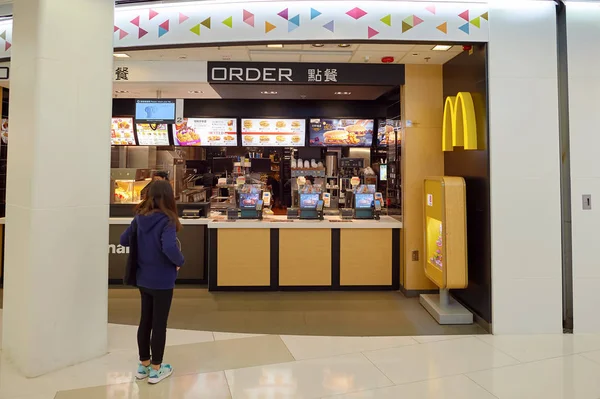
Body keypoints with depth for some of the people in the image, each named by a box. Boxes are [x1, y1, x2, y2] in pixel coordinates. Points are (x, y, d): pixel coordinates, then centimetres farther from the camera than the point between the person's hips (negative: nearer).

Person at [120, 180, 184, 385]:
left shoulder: (140, 217, -2)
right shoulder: (166, 220, -21)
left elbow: (124, 240, 9)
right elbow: (170, 248, -35)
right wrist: (180, 261, -17)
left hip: (143, 279, 6)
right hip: (162, 281, -6)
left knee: (145, 321, 19)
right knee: (159, 324, 8)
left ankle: (143, 365, 33)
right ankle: (156, 369, 22)